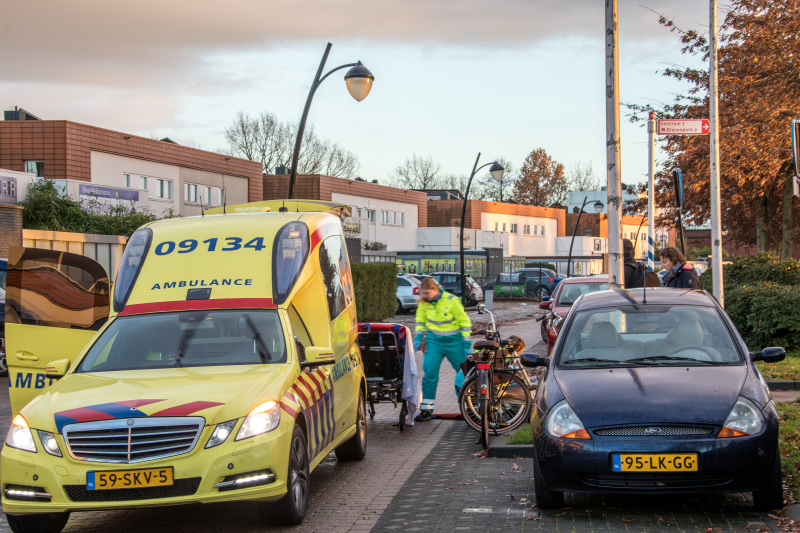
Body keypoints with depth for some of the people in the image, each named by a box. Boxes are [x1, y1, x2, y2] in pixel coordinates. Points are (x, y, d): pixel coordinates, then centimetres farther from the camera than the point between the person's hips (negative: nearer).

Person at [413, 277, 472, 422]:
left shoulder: (452, 301, -15)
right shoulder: (424, 303, -3)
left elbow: (465, 322, -7)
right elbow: (421, 320, 15)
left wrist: (467, 344, -7)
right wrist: (418, 338, 4)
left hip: (453, 342, -2)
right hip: (434, 341, 2)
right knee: (430, 373, -11)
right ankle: (426, 409, -7)